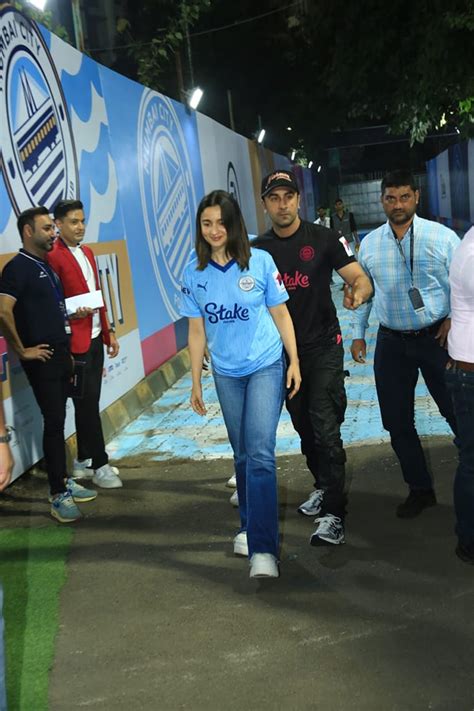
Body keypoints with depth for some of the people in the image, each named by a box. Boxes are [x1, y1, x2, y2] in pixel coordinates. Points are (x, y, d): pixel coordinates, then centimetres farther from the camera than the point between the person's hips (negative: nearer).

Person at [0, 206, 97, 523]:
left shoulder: (46, 267, 16)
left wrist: (73, 311, 12)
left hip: (61, 355, 8)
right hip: (42, 359, -8)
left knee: (58, 420, 13)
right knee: (54, 422, -6)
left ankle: (65, 482, 23)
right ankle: (58, 496, 1)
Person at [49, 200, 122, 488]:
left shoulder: (87, 252, 15)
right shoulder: (53, 256, -11)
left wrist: (108, 331, 18)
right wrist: (72, 313, -25)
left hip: (95, 337, 8)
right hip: (75, 341, -8)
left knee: (89, 402, 13)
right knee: (88, 402, -2)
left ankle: (84, 461, 24)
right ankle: (99, 465, 8)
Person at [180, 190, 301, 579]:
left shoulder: (260, 262, -7)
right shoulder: (194, 274, 0)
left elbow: (281, 314, 1)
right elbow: (197, 331, 5)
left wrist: (294, 361, -2)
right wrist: (196, 382, 7)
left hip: (266, 367, -3)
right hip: (226, 374, 3)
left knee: (260, 454, -12)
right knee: (242, 455, 14)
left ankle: (263, 548, -10)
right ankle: (249, 526, 33)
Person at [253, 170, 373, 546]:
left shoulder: (324, 239, -7)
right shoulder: (258, 250, 3)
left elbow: (361, 279, -12)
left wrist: (358, 291, -36)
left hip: (323, 348, -4)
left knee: (325, 428, -10)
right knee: (304, 427, 16)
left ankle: (333, 514, -4)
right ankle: (324, 487, 37)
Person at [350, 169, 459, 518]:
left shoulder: (442, 237, -6)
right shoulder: (370, 243, 5)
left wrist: (454, 320, -16)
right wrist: (358, 333, 10)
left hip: (437, 338, -3)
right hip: (391, 342, 4)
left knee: (458, 412, 4)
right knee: (397, 422, 10)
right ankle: (420, 489, 28)